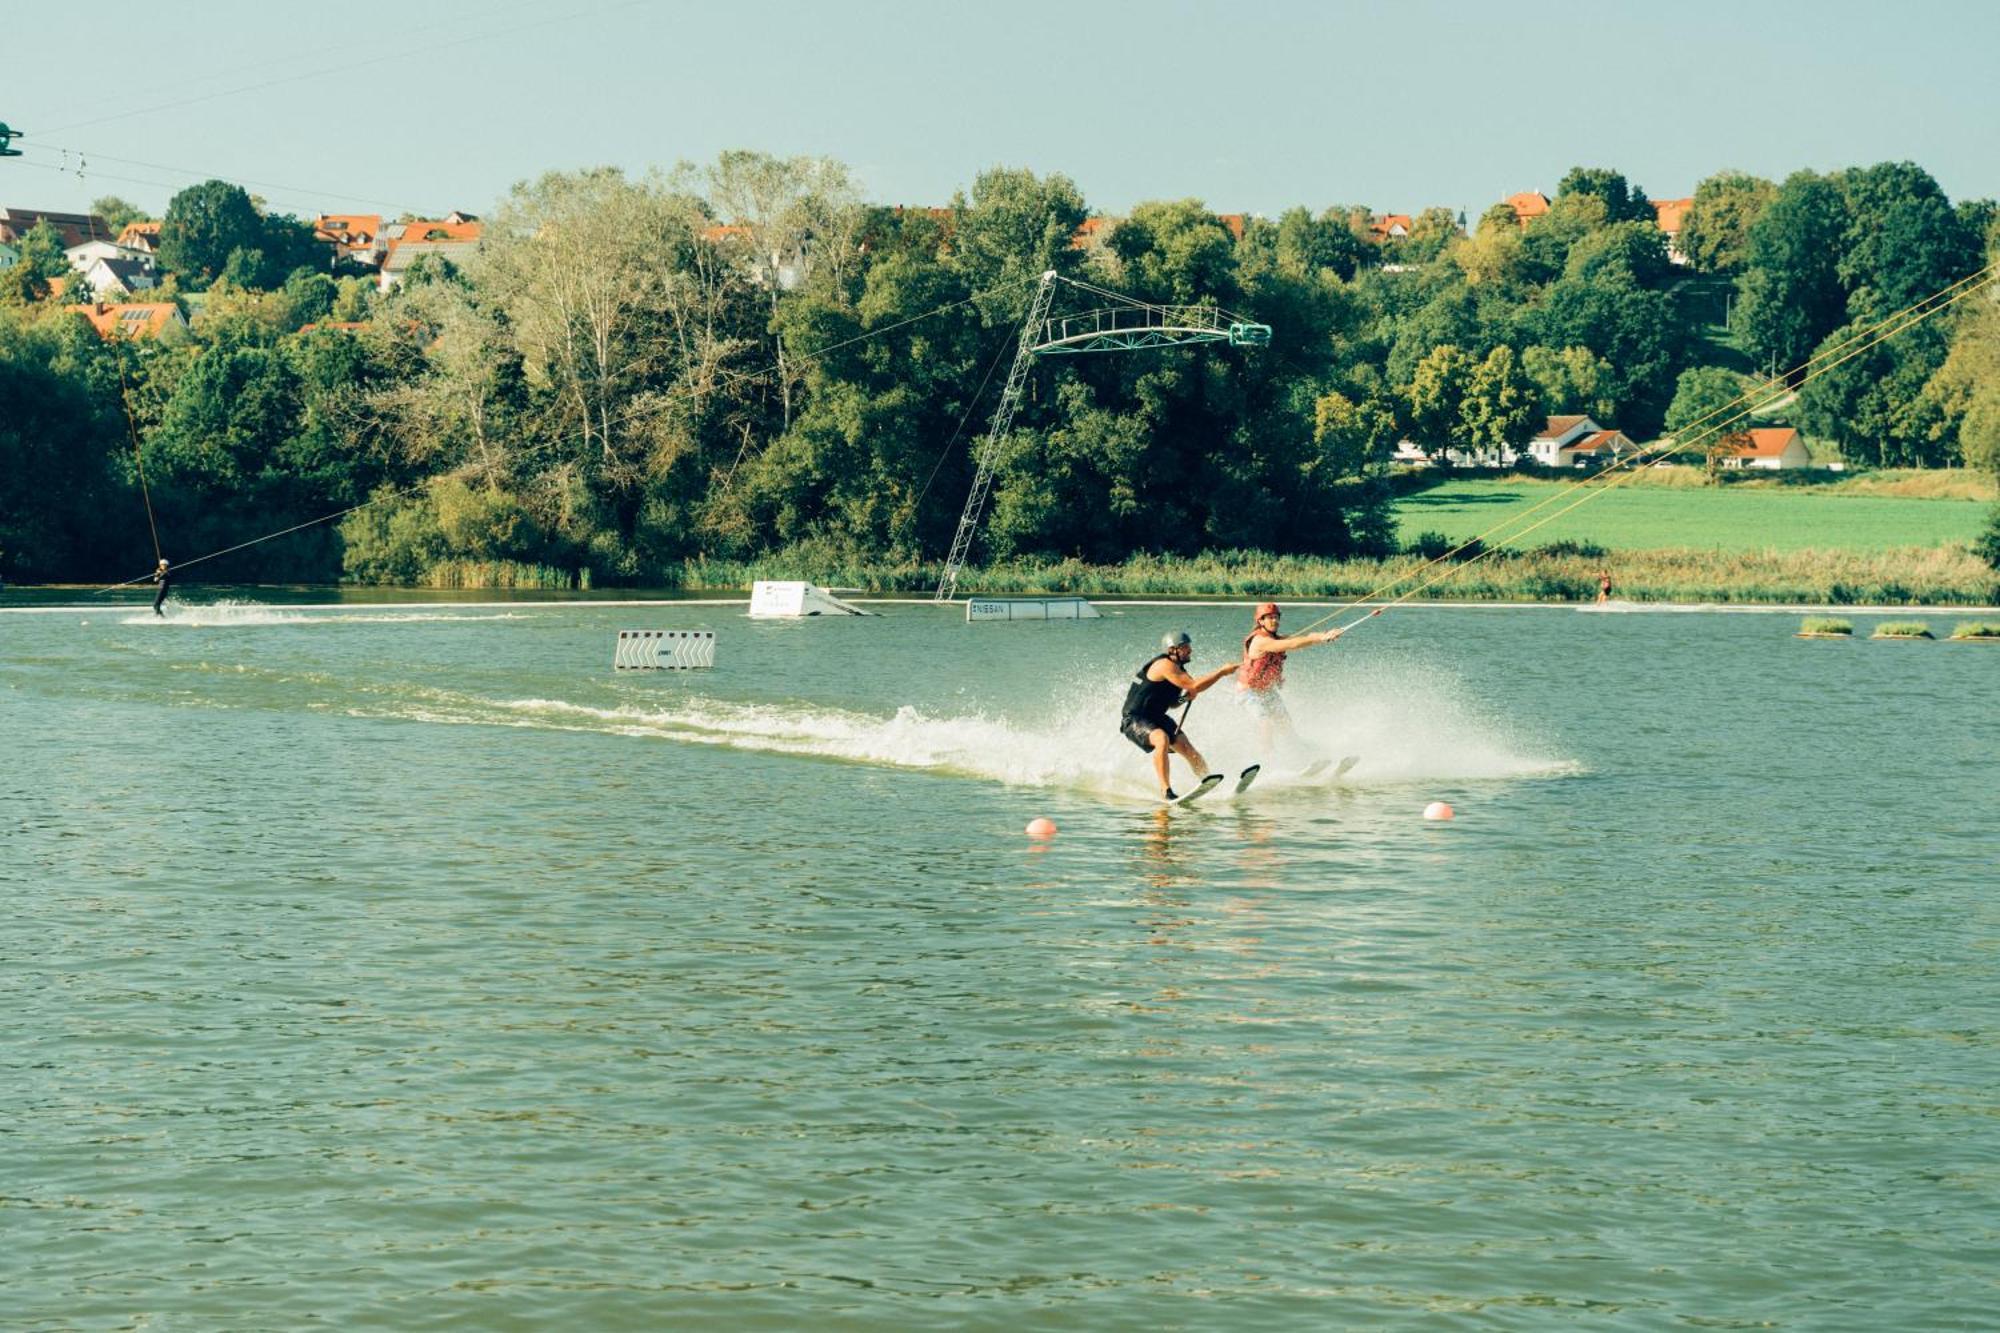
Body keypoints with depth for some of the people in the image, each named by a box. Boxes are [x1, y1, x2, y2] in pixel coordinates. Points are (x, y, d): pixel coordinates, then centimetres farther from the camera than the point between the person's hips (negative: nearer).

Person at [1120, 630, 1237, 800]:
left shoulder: (1177, 668, 10)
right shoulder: (1165, 665, -20)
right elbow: (1195, 686, -27)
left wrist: (1185, 696, 0)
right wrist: (1222, 671, -21)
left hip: (1155, 718, 9)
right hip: (1133, 720, -9)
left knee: (1187, 748, -6)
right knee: (1162, 740, -35)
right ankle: (1165, 791, -34)